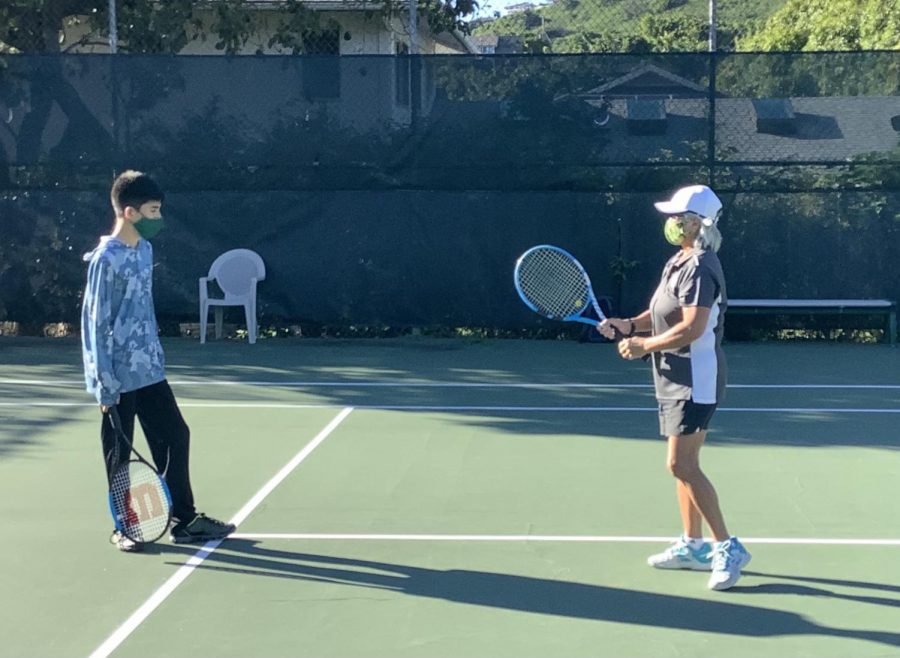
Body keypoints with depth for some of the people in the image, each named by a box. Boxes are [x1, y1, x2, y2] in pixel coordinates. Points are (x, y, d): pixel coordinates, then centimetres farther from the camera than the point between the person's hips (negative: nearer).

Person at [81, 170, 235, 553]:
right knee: (119, 453, 5)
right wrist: (106, 386, -16)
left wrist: (153, 353, 17)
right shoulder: (106, 260, -17)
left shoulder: (145, 249, 7)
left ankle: (184, 520, 20)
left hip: (150, 369, 8)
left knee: (175, 436, 10)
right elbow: (97, 325, -16)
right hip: (119, 376, -8)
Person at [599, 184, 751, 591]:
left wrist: (643, 346, -18)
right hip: (676, 378, 10)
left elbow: (691, 328, -26)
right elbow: (665, 314, 21)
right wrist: (630, 325, 4)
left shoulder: (699, 268, -19)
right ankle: (693, 546, 23)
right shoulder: (678, 262, 12)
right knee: (683, 465, 14)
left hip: (695, 379, -10)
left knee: (681, 465, -14)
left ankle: (728, 549, -8)